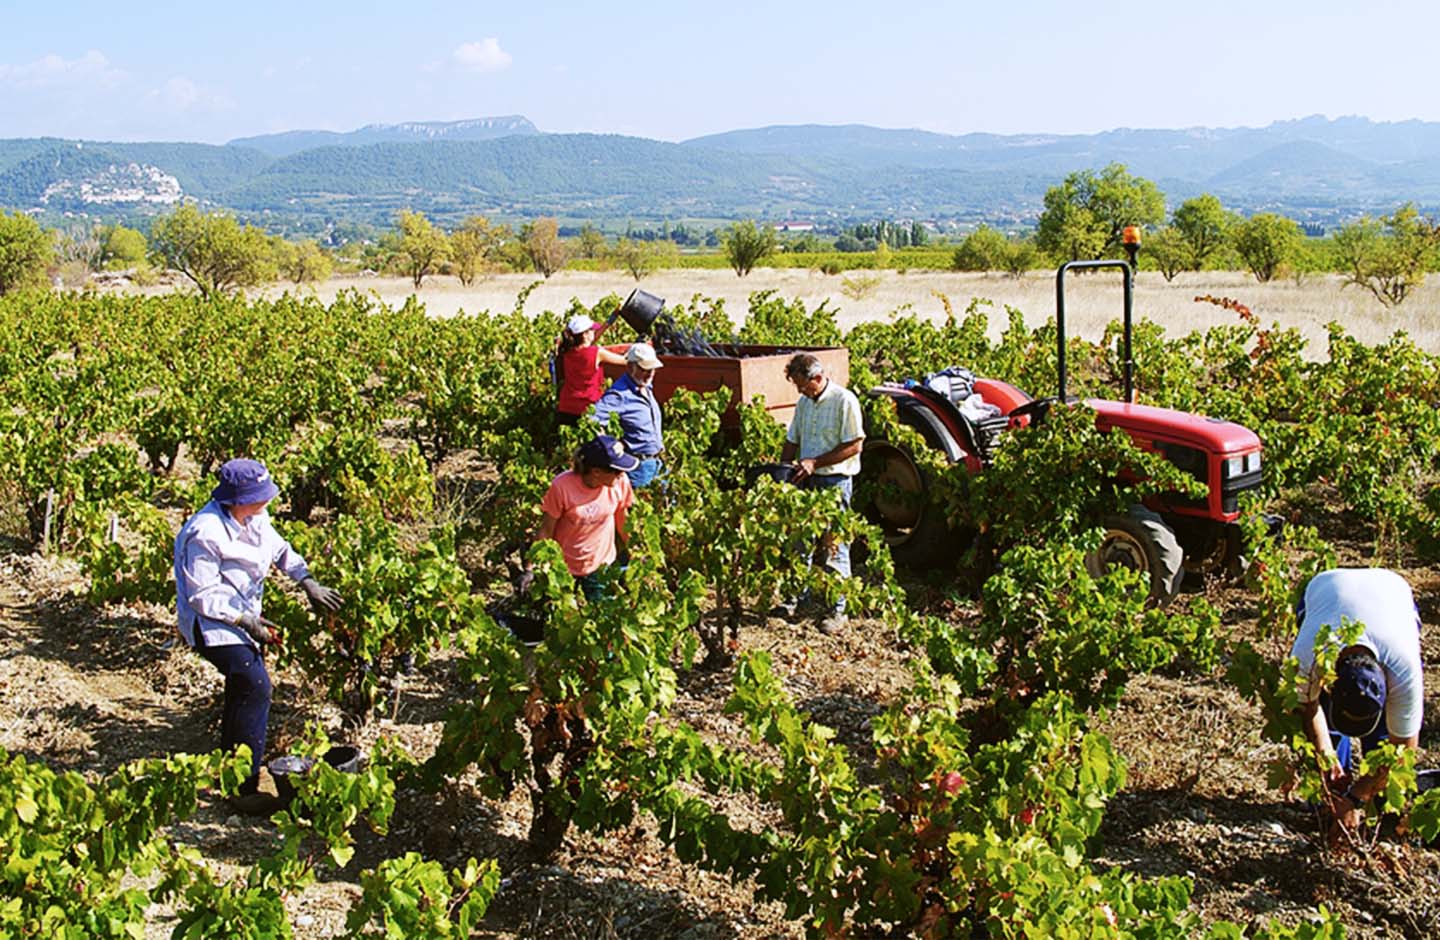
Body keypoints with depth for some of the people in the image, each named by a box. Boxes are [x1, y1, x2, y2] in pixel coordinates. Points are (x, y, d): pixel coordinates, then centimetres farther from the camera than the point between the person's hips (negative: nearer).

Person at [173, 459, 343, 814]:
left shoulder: (255, 519, -2)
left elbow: (279, 549, 15)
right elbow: (203, 596, -23)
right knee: (255, 686, -21)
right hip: (211, 622, -10)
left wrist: (308, 582, 2)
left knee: (243, 687, 21)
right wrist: (245, 622, -25)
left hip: (243, 615, 10)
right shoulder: (206, 534, -27)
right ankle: (244, 788, -17)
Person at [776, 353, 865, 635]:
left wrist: (815, 462, -17)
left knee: (835, 548, -3)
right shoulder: (804, 403, 12)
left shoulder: (844, 401, -12)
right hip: (807, 482, 7)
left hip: (835, 481, -7)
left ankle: (838, 610, 3)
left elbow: (854, 445, -15)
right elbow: (793, 441, 20)